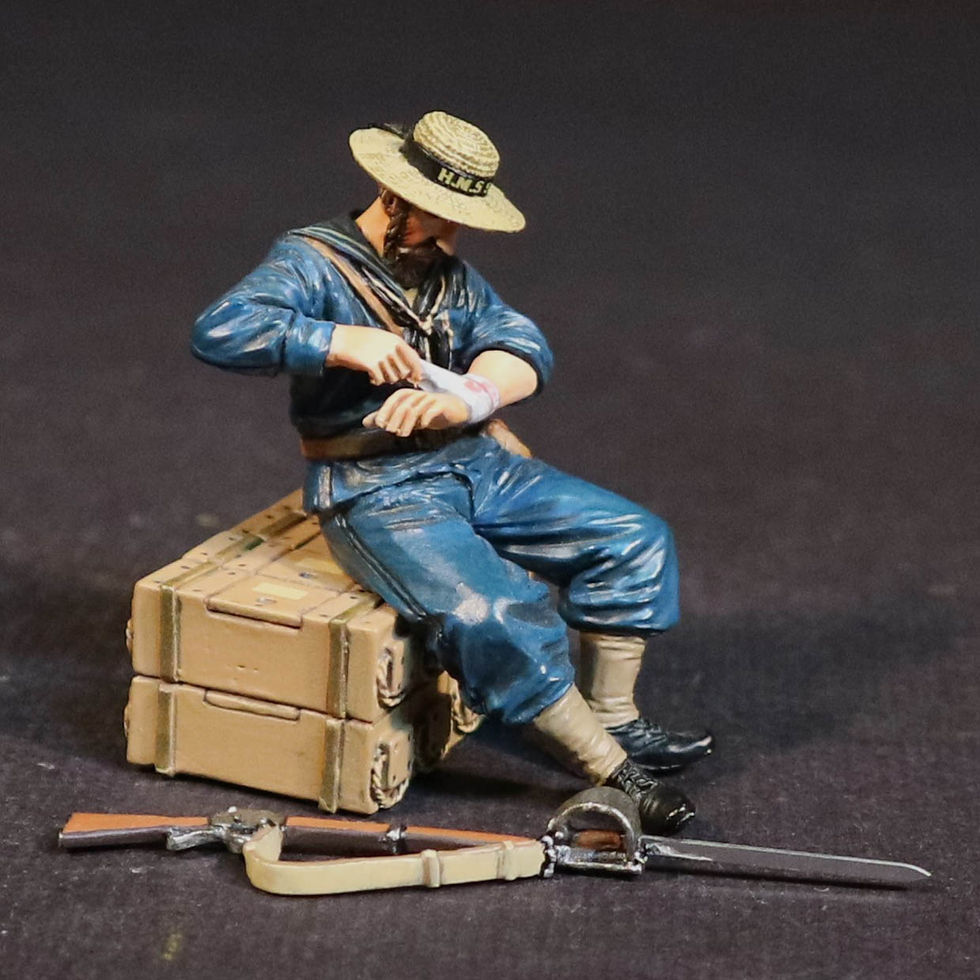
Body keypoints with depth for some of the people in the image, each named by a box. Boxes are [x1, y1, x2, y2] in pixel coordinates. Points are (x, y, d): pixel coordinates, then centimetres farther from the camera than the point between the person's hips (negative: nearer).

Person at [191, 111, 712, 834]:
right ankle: (609, 772, -17)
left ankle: (614, 719, 5)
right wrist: (345, 342, -33)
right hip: (376, 494, -8)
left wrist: (466, 398, -26)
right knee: (493, 616, -30)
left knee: (635, 540, 0)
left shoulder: (451, 274, 13)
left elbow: (523, 348, -4)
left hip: (473, 464, 8)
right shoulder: (313, 264, -8)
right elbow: (219, 332, -25)